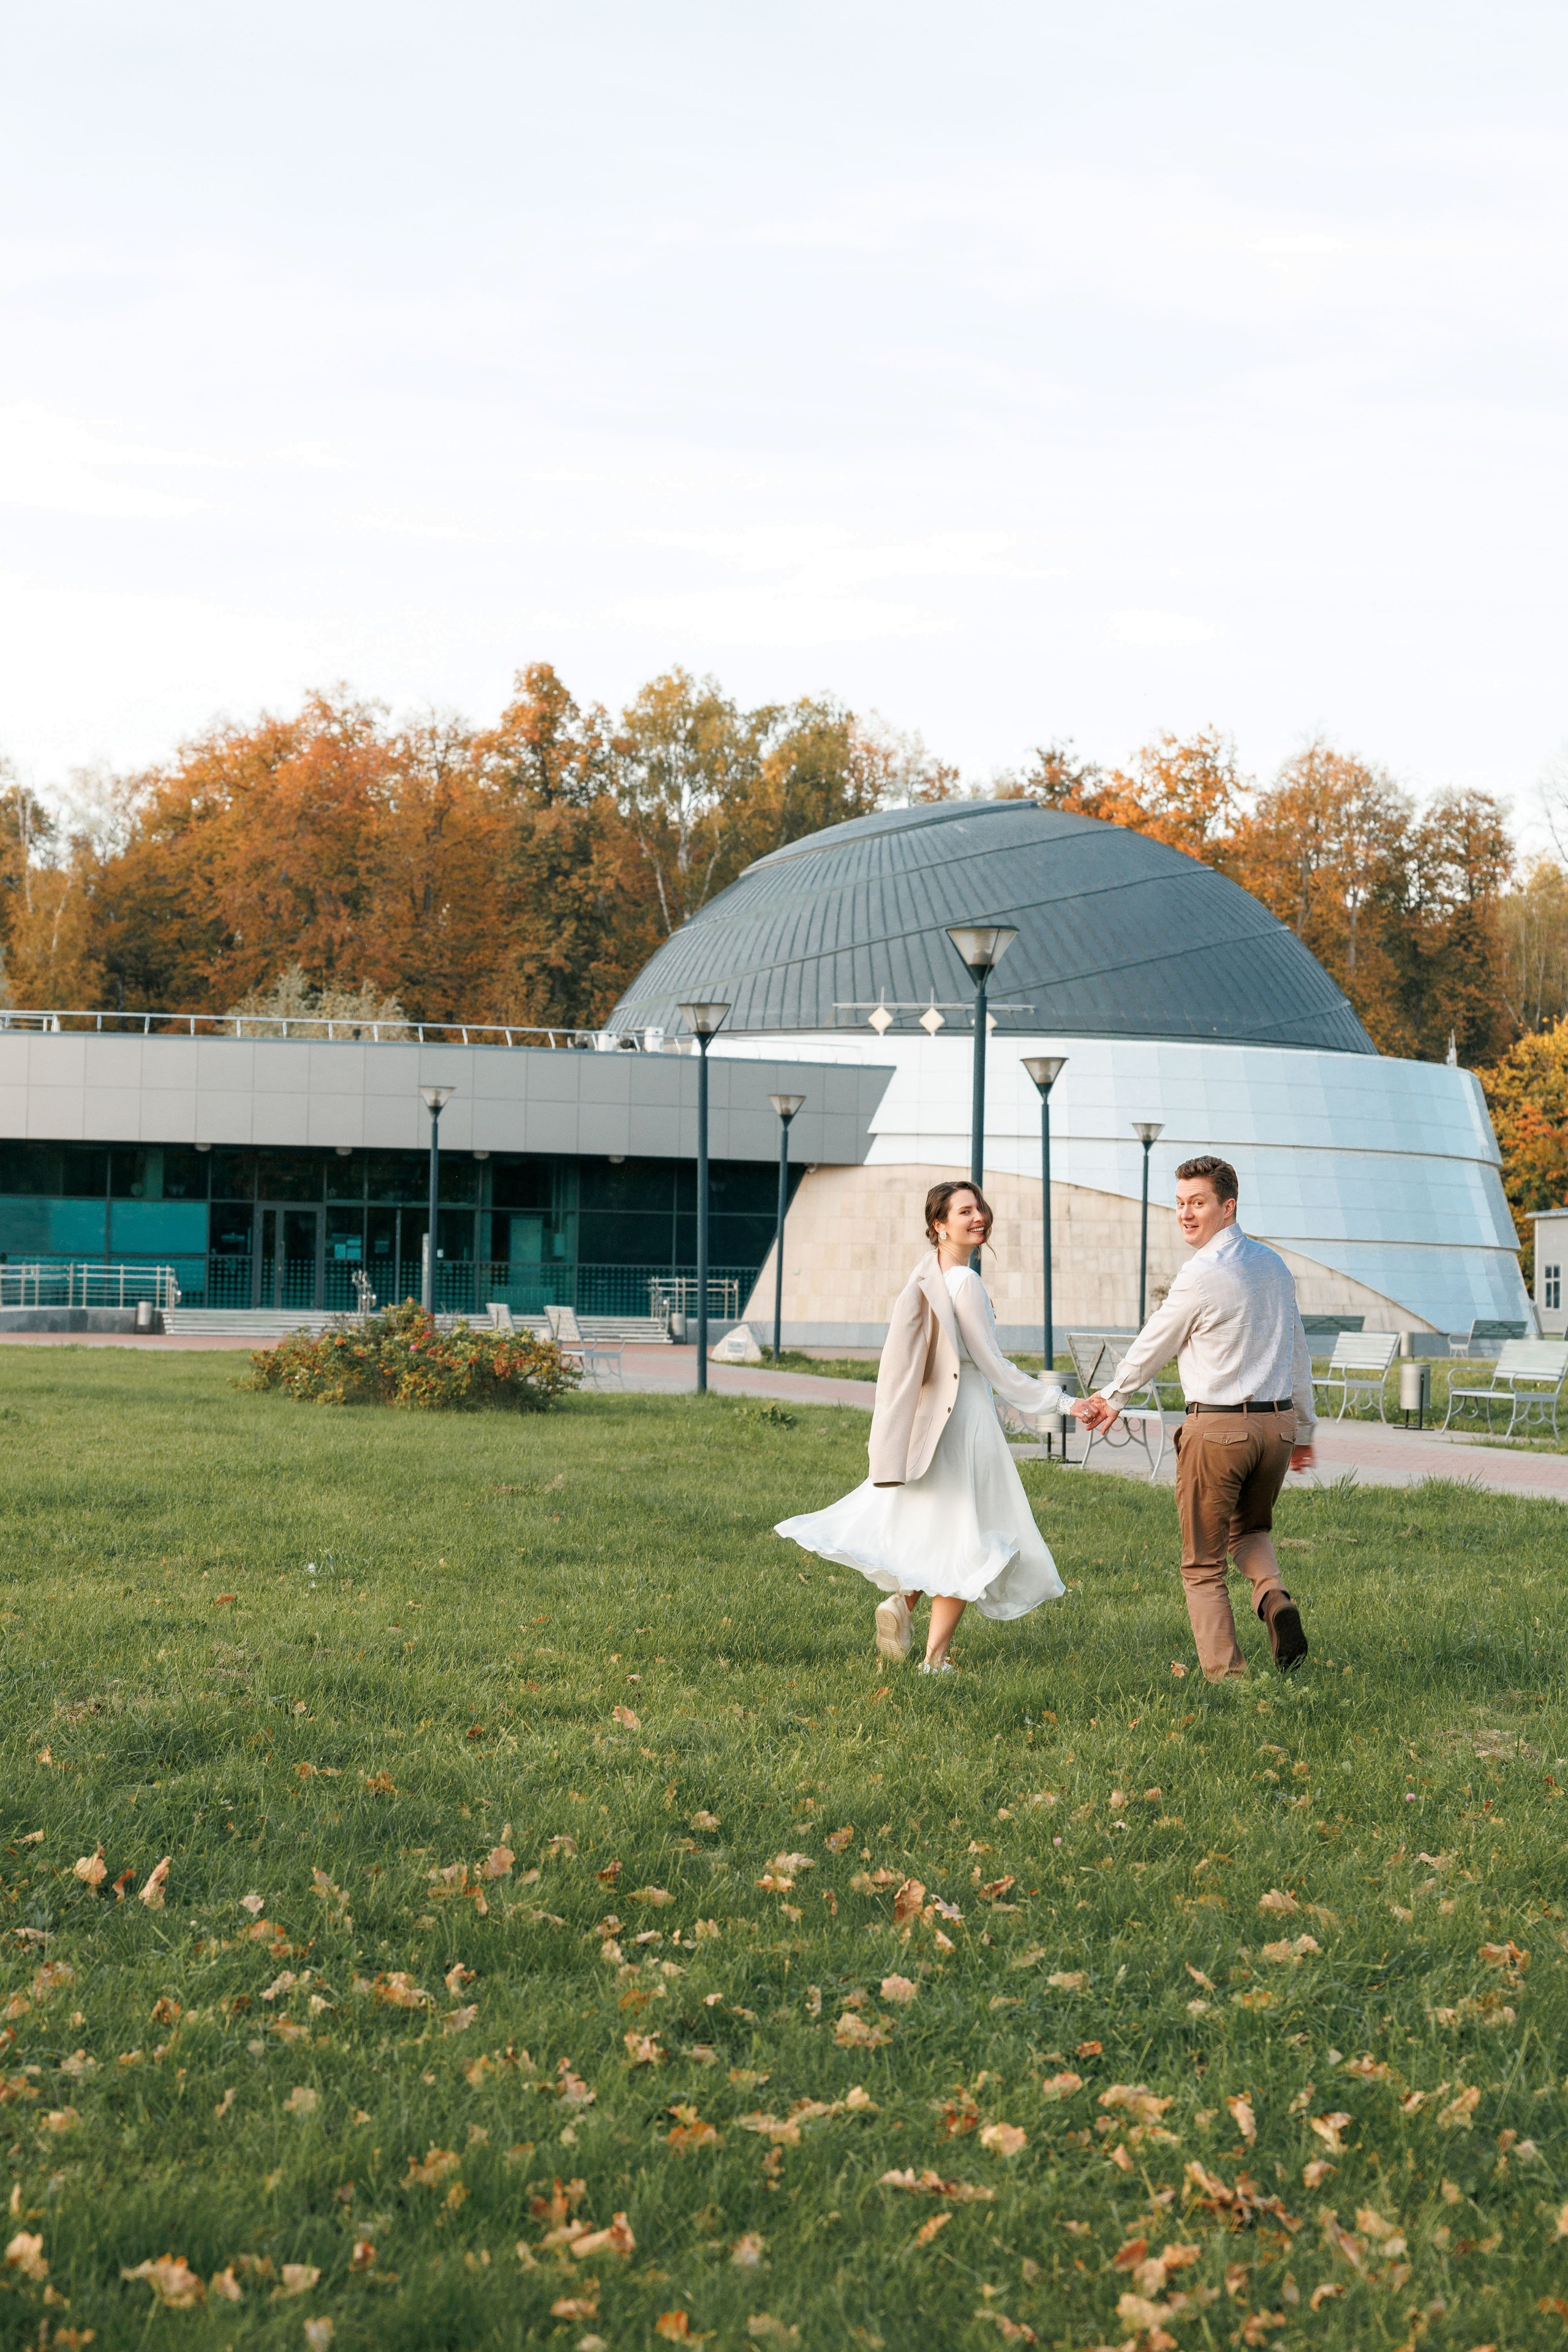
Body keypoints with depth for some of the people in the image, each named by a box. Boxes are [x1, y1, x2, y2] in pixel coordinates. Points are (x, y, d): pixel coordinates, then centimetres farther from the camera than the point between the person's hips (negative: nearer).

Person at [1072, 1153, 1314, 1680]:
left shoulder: (1201, 1275, -13)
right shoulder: (1273, 1265, 10)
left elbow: (1152, 1347, -1)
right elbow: (1298, 1352, 18)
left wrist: (1112, 1399, 17)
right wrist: (1303, 1428, 28)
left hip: (1218, 1427, -7)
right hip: (1278, 1421, 7)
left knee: (1203, 1564, 5)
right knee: (1250, 1529, 28)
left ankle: (1225, 1675, -1)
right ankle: (1274, 1596, -1)